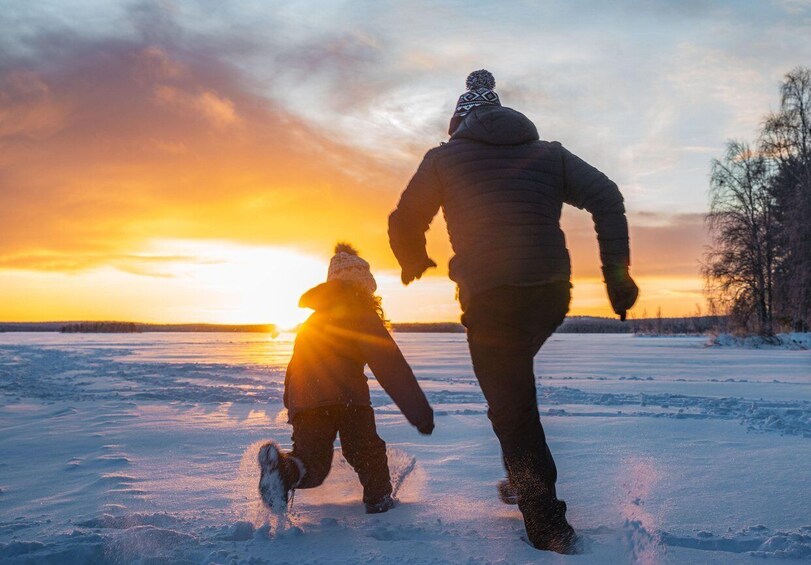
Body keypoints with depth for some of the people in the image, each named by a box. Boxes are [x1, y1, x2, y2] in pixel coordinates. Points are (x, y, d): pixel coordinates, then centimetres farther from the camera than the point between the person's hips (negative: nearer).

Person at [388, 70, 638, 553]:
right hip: (551, 295, 4)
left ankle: (551, 528, 12)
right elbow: (607, 198, 5)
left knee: (513, 412, 7)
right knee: (515, 373, 30)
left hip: (489, 300, -4)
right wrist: (617, 274, 3)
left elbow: (404, 223, 12)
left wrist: (414, 262, 34)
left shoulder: (444, 159, 9)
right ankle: (523, 481, 29)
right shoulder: (547, 153, 15)